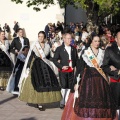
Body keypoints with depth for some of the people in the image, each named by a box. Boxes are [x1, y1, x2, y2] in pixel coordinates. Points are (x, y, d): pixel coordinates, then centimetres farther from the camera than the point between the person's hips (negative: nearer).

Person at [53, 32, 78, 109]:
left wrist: (75, 67, 0)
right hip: (63, 71, -4)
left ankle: (67, 102, 16)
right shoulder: (59, 49, 0)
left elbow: (76, 59, 15)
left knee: (69, 87, 6)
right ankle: (62, 102, 8)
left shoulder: (74, 49, 12)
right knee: (64, 87, -4)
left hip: (71, 70, 4)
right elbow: (54, 60, -2)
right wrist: (61, 66, -12)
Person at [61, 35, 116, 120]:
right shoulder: (85, 52, -1)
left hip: (100, 79, 4)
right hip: (88, 78, -3)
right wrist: (76, 82, -9)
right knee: (87, 101, -7)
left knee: (100, 101, 3)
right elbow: (79, 67, -5)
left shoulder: (102, 53, 10)